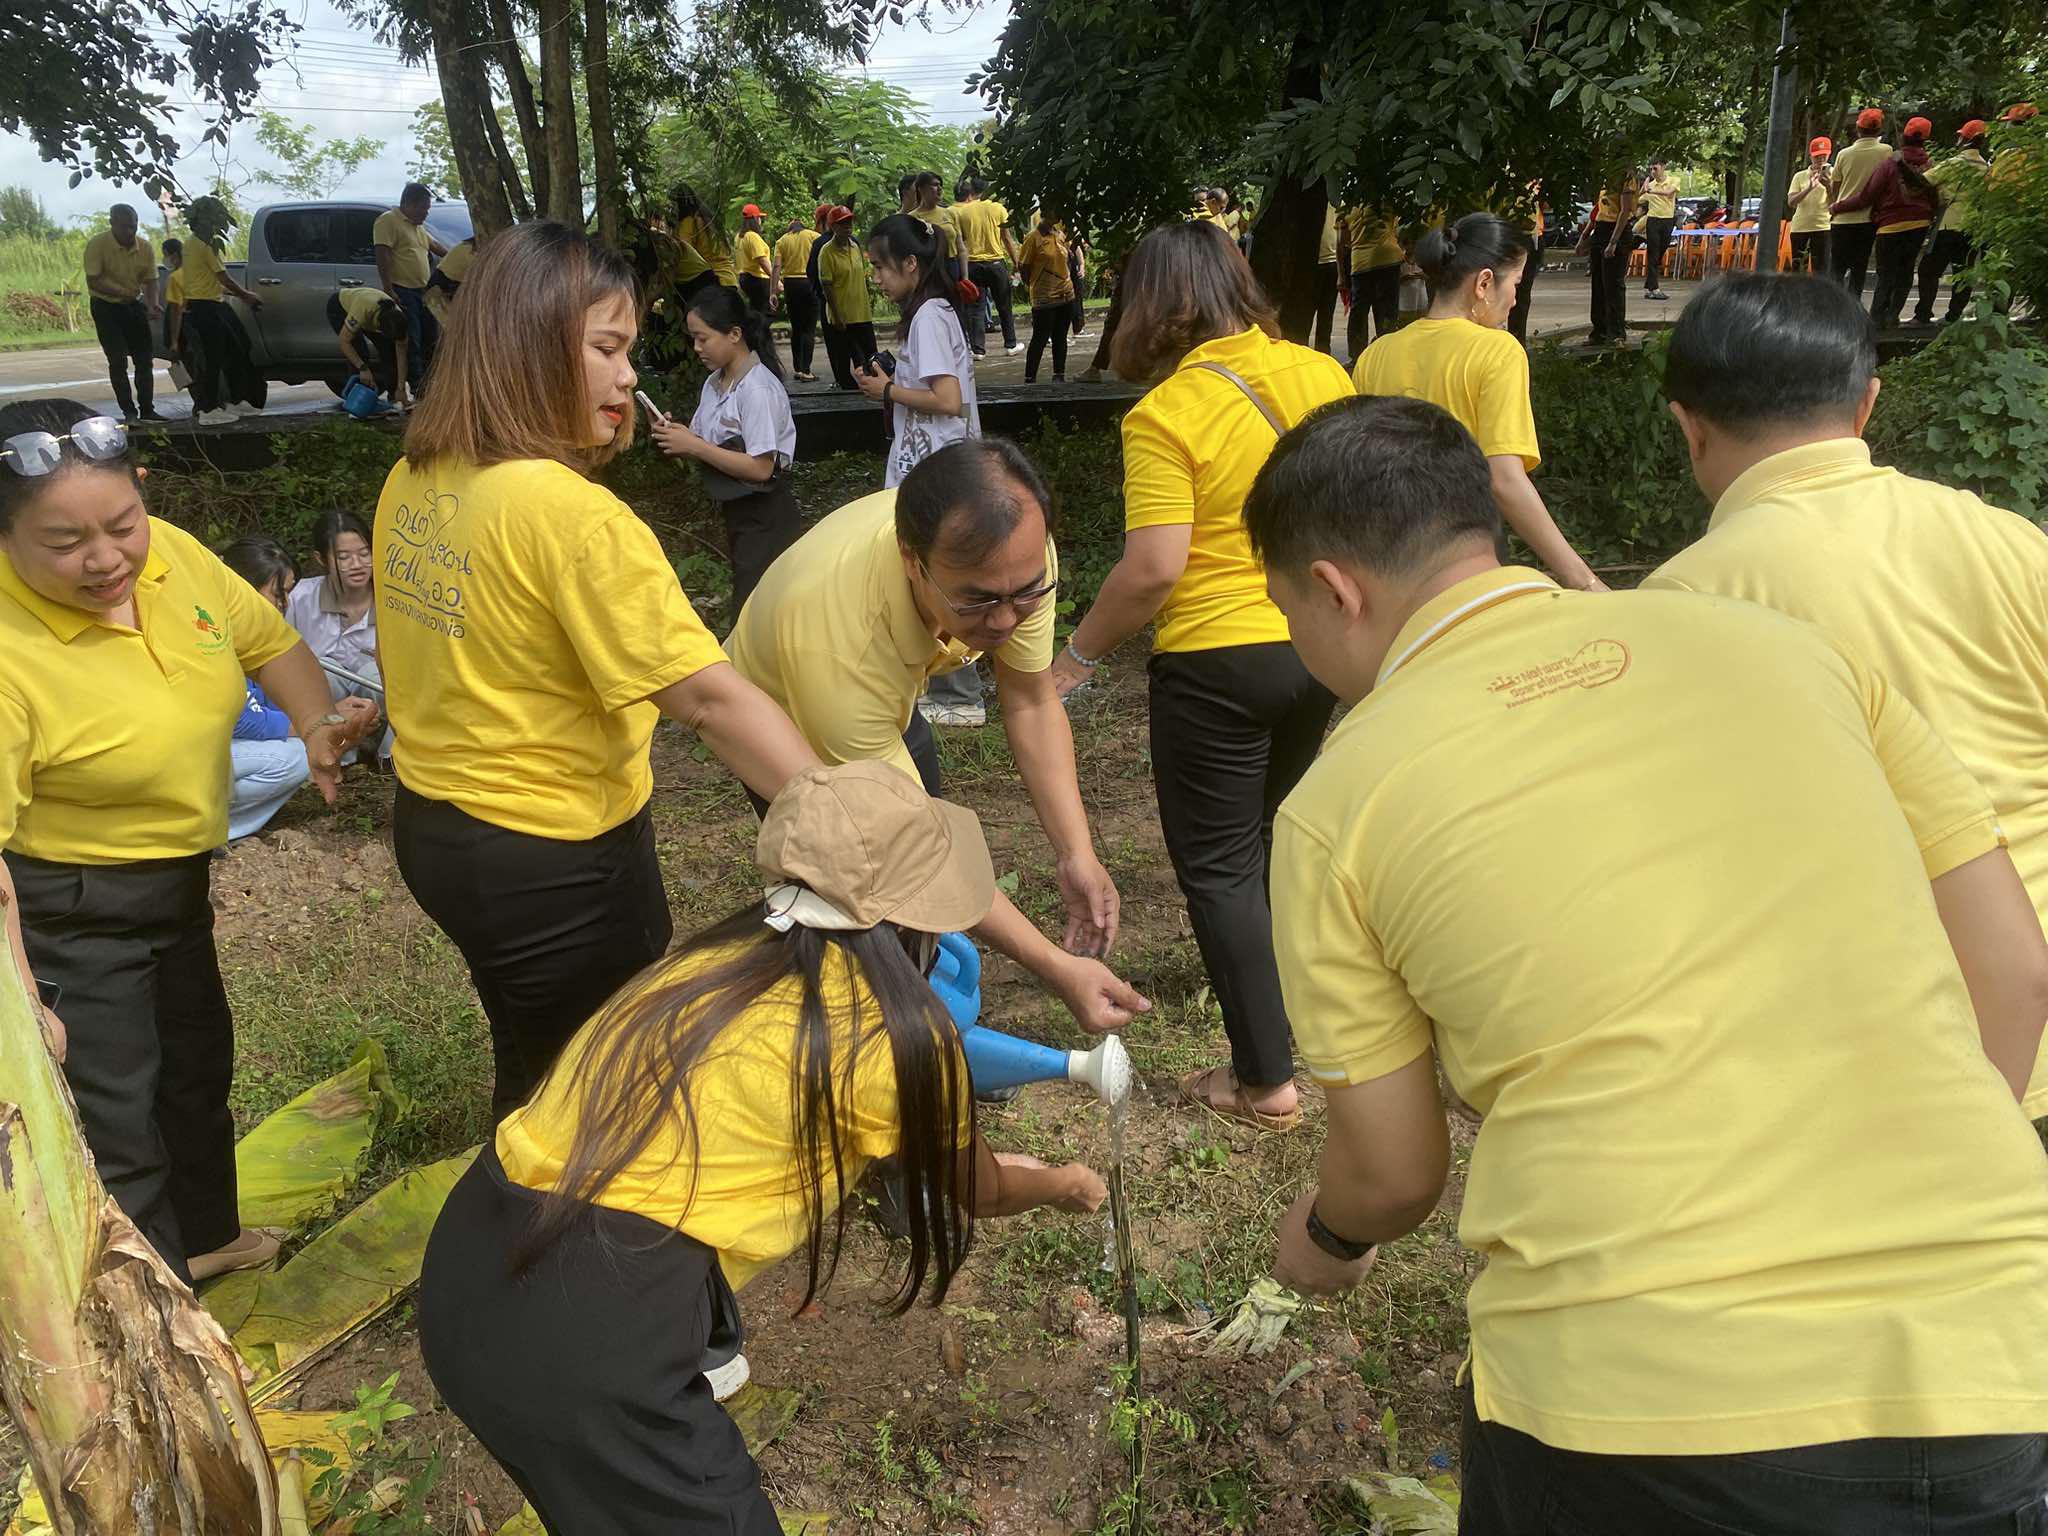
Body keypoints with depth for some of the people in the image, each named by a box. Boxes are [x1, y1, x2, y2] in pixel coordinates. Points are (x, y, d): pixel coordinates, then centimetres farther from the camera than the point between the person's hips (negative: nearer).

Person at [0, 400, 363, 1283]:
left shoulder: (175, 557, -11)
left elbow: (267, 640, 6)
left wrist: (316, 724, -11)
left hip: (178, 886, 8)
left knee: (198, 1068, 26)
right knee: (114, 1131, 0)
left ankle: (202, 1238, 52)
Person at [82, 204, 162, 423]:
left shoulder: (144, 247, -6)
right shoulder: (97, 244, -18)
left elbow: (150, 281, -1)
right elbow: (93, 281, -20)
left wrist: (153, 305, -19)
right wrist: (124, 293, -30)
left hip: (133, 305, 5)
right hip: (105, 306, -4)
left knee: (145, 359, 5)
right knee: (118, 361, -7)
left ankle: (147, 410, 13)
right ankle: (129, 412, -4)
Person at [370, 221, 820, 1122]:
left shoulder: (412, 482, 0)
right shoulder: (574, 515, -25)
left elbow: (408, 657, 9)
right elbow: (710, 698, -30)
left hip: (429, 828, 8)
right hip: (555, 862, -8)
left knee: (531, 1073, 29)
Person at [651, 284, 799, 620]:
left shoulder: (758, 390, -19)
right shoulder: (714, 384, 7)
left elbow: (760, 468, -23)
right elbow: (708, 445, 12)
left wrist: (694, 446, -20)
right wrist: (675, 435, -9)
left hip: (764, 519, -8)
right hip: (735, 513, 8)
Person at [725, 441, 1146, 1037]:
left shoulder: (1017, 555, -32)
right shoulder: (834, 637, -47)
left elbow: (1031, 703, -16)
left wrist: (1076, 854, -27)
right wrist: (1056, 969, -41)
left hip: (887, 703, 5)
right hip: (790, 728, -5)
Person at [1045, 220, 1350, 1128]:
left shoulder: (1164, 414, -16)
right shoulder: (1321, 375, 1)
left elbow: (1153, 569, -21)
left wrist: (1080, 655, -8)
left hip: (1217, 661, -6)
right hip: (1320, 648, 7)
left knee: (1219, 864, 6)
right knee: (1264, 830, 27)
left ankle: (1266, 1080, 11)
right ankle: (1254, 966, 49)